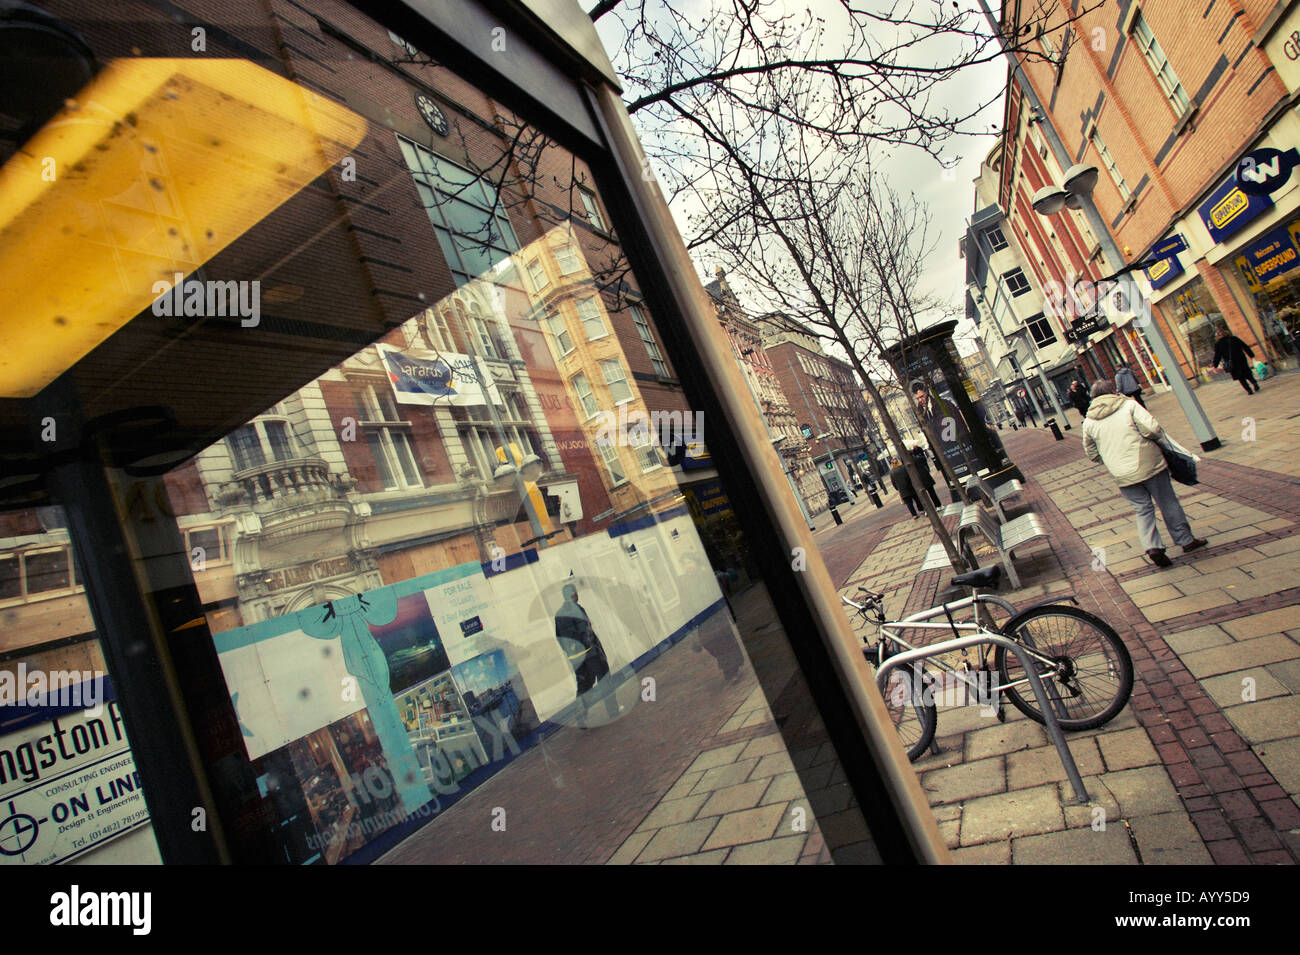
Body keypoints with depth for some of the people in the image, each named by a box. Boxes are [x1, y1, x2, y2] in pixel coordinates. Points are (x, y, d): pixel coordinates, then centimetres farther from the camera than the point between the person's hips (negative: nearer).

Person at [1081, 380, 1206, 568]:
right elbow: (1153, 429, -14)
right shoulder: (1128, 405, -6)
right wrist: (1158, 435, 8)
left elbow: (1091, 452, 12)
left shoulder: (1088, 422, 4)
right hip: (1149, 466, -2)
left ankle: (1152, 546, -2)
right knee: (1168, 503, 14)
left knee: (1143, 509, 13)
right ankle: (1186, 540, 26)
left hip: (1122, 475, 2)